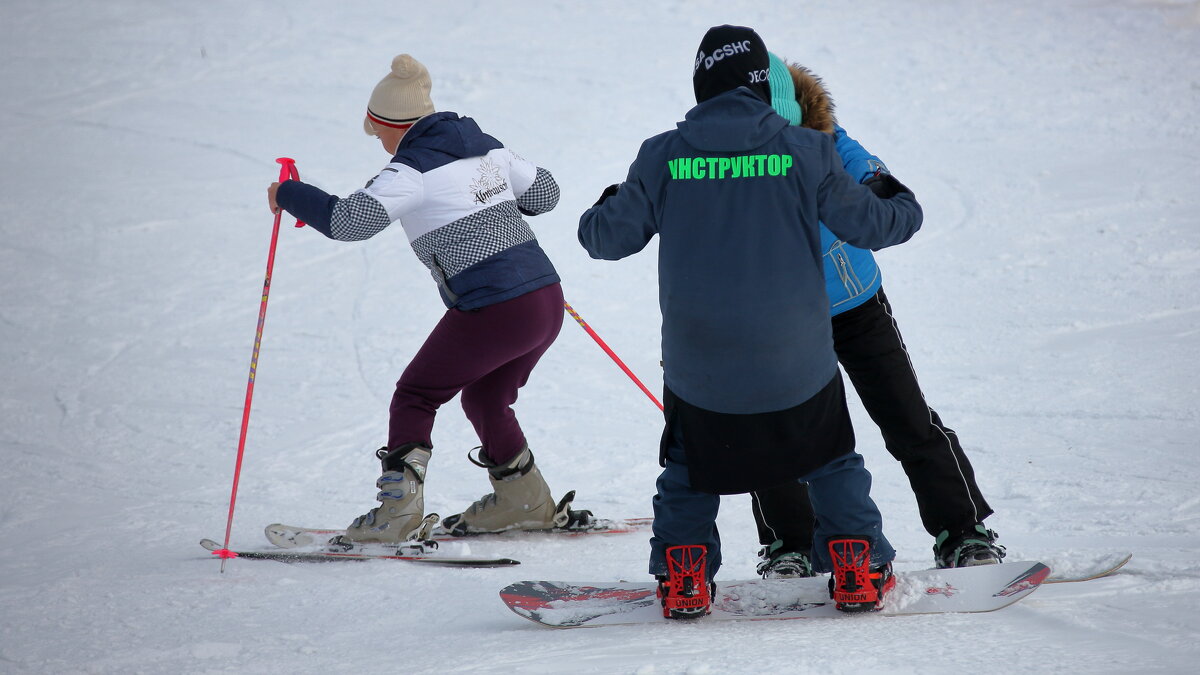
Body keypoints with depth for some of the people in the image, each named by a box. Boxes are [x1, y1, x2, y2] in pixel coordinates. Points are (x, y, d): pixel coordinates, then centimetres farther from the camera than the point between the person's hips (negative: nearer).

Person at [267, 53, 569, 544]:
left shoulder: (413, 170, -9)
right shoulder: (488, 148, 13)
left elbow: (348, 220, -18)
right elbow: (544, 194, 25)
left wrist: (288, 195, -3)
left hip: (491, 312, -7)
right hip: (548, 300, 7)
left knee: (416, 395, 9)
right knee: (485, 397, 28)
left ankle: (397, 507, -1)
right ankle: (524, 502, 36)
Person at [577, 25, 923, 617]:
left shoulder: (663, 157, -4)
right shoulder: (804, 151, -5)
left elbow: (609, 237, 4)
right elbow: (870, 223, 4)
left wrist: (598, 214, 28)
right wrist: (904, 205, 28)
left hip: (698, 363, 0)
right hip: (795, 362, 0)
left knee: (689, 466, 23)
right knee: (831, 458, 22)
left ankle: (682, 576, 15)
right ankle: (856, 568, 16)